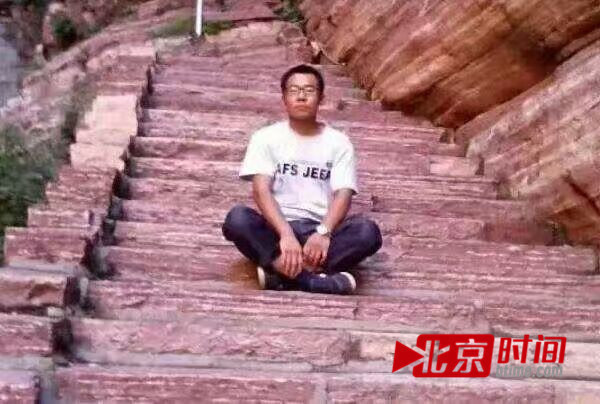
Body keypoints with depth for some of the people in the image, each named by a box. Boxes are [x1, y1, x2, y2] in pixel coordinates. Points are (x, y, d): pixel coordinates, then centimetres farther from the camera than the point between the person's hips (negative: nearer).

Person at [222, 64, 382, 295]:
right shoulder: (266, 137, 5)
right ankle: (315, 279, -39)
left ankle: (280, 271, -35)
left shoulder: (338, 142, 8)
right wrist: (286, 234, -25)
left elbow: (343, 195, -4)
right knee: (237, 219, -32)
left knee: (368, 232, -28)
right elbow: (261, 190, -8)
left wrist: (323, 232, -24)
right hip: (277, 228, 0)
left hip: (319, 230, 1)